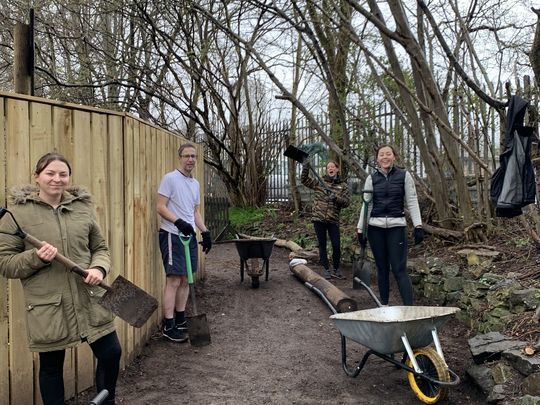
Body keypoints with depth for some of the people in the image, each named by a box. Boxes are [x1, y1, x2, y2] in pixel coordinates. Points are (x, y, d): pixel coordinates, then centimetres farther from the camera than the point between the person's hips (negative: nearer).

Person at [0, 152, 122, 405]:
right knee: (51, 366, 13)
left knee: (111, 353, 8)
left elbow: (100, 248, 12)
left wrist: (99, 268, -9)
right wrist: (36, 258, -20)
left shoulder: (82, 207, 5)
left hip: (89, 299, 3)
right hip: (47, 306, -3)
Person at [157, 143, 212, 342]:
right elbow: (161, 207, -12)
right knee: (174, 280, -8)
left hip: (190, 236, 8)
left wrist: (205, 232, 11)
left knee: (185, 280, 10)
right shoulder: (170, 178, -7)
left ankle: (180, 320, 21)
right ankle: (168, 326, 0)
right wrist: (179, 222, -24)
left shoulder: (195, 183, 16)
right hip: (172, 235, -8)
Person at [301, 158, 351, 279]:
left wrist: (336, 198, -17)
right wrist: (305, 168, -11)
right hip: (318, 218, 0)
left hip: (333, 220, 0)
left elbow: (347, 201, 0)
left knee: (336, 246, -2)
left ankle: (336, 268, 20)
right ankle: (325, 269, 18)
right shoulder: (319, 182, 7)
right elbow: (304, 180, 4)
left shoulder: (342, 186, 7)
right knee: (322, 245, 6)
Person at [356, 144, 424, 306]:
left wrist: (418, 226, -8)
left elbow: (412, 202, 2)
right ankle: (384, 305, 17)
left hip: (397, 226, -2)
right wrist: (360, 229, 3)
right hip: (376, 227, 2)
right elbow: (366, 205, 8)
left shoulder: (404, 176, 4)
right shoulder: (371, 178, 7)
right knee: (382, 268, 8)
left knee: (399, 269, -8)